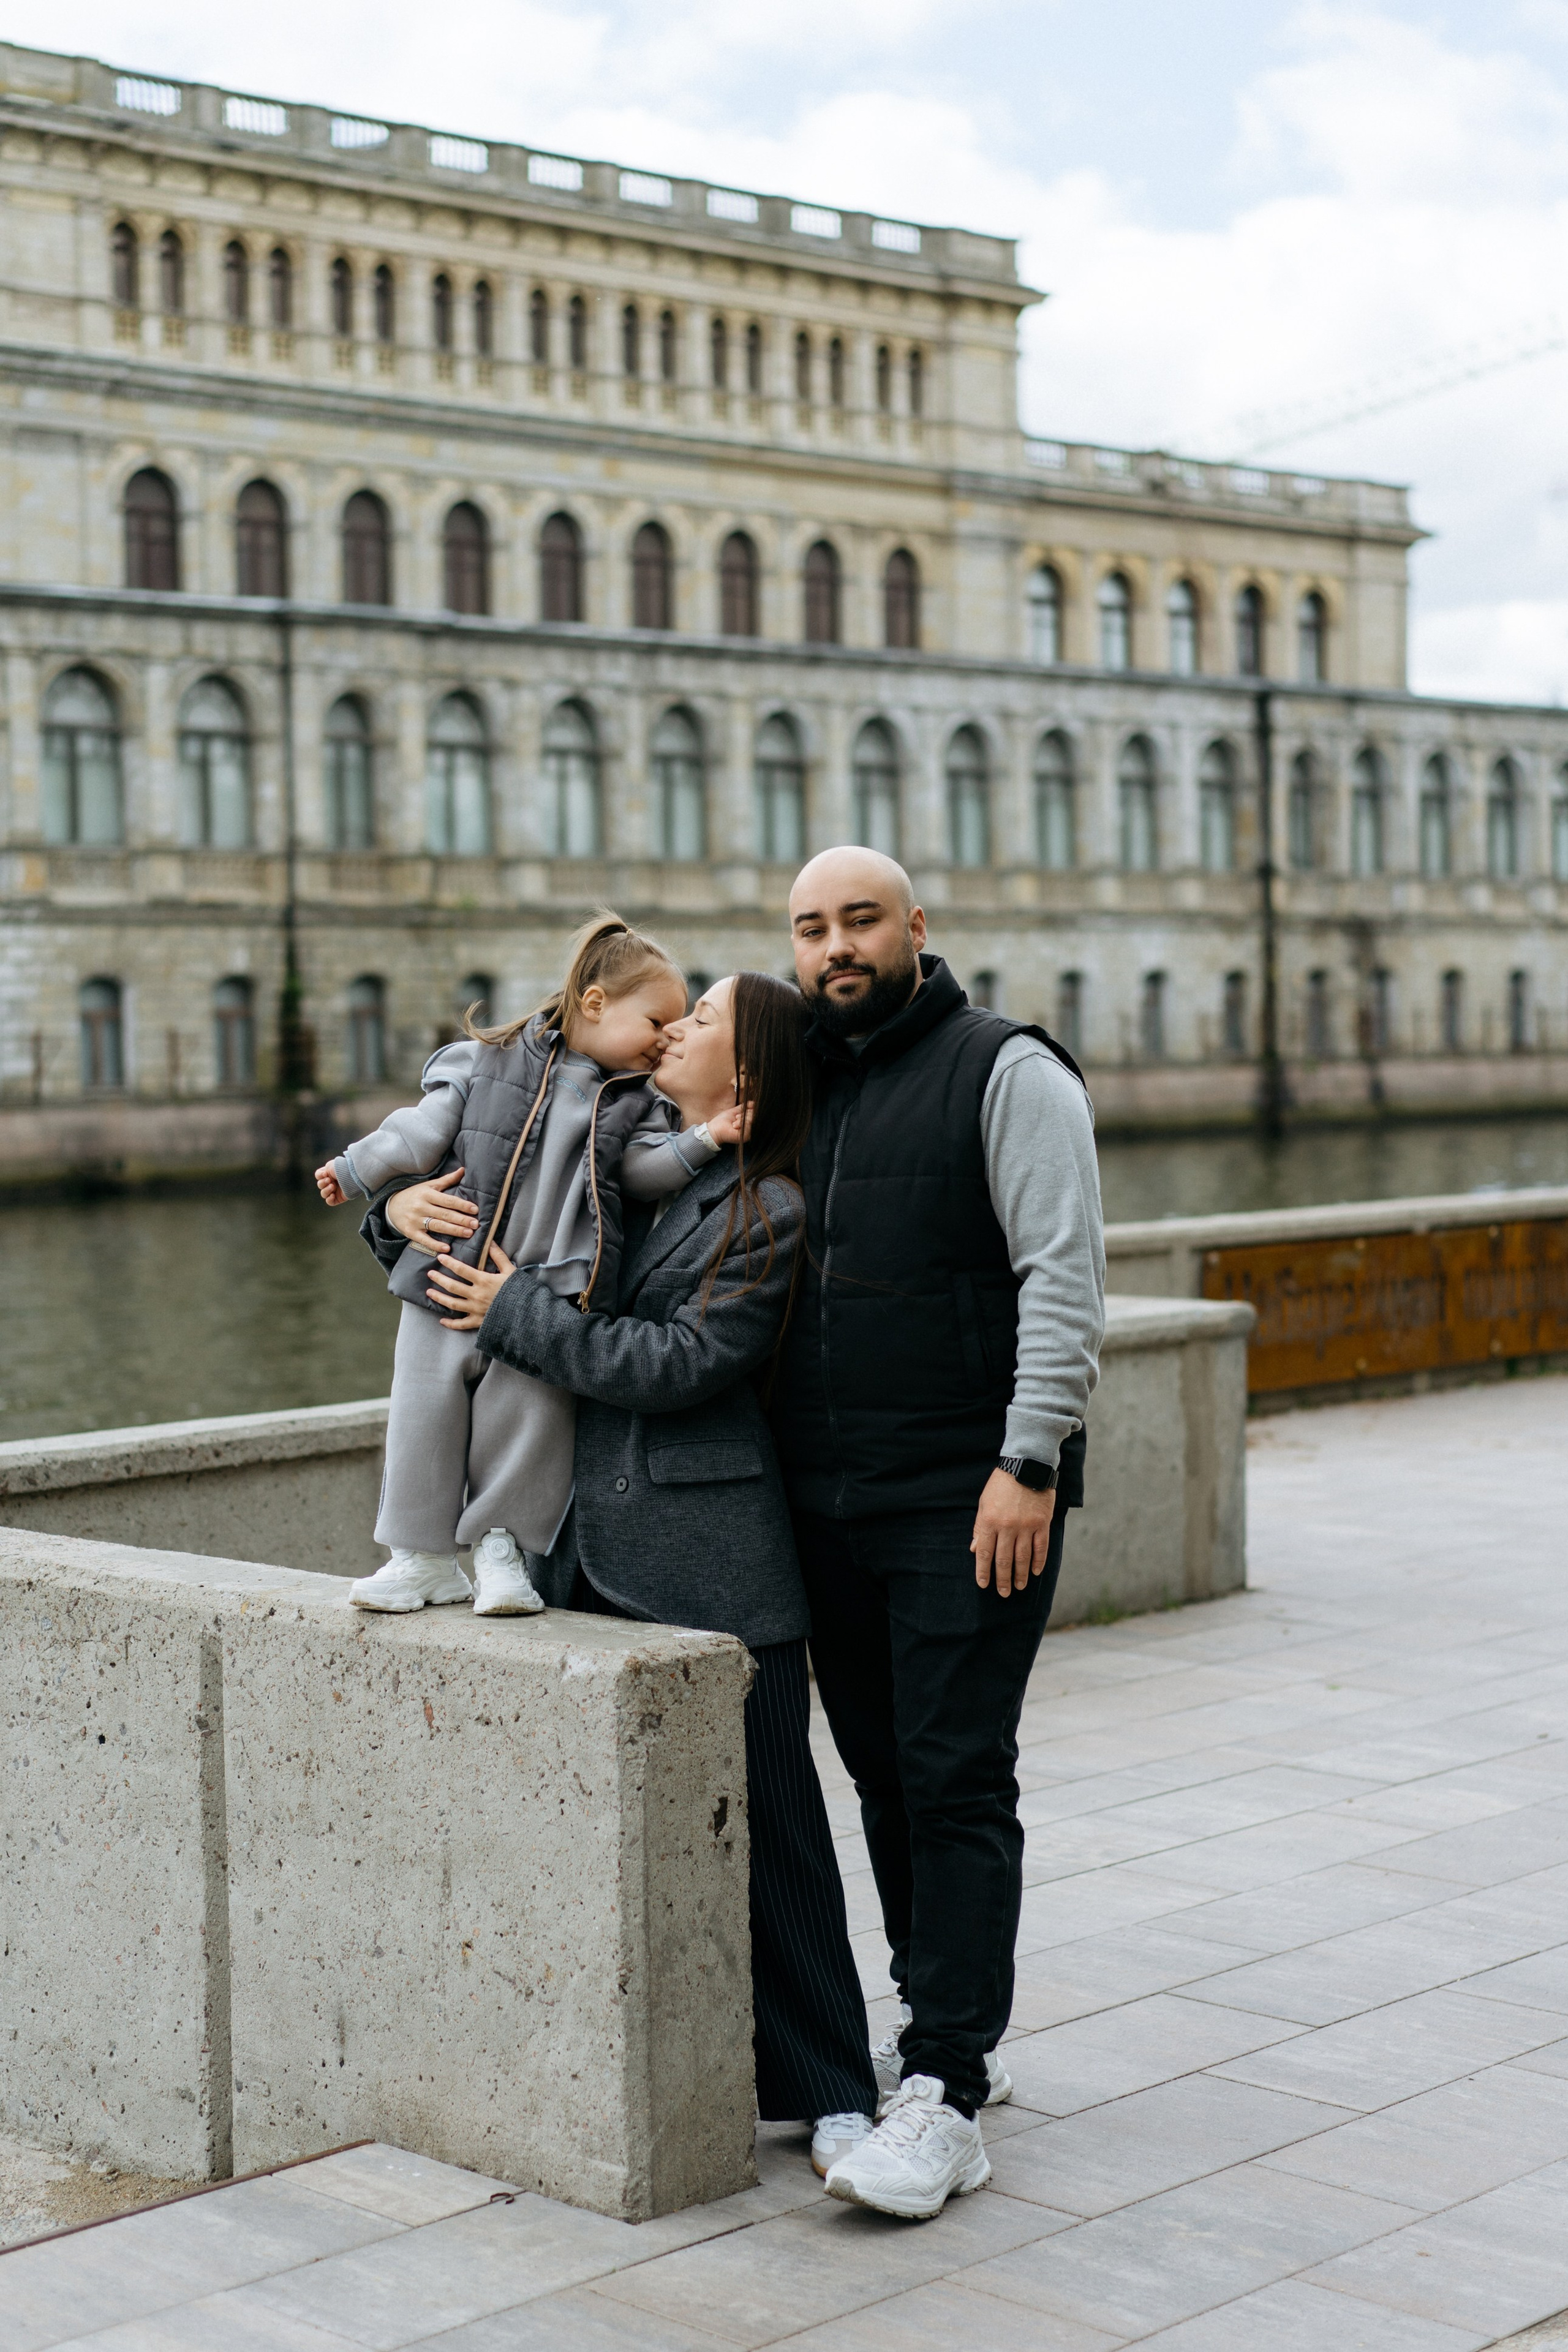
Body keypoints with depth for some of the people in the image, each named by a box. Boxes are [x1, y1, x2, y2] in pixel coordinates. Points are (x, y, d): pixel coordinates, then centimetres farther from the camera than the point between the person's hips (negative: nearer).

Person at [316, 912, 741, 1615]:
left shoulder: (633, 1103, 11)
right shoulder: (487, 1061, 4)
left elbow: (649, 1168, -2)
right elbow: (424, 1129, 6)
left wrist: (702, 1141, -16)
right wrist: (356, 1171, 4)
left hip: (549, 1296, 1)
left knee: (529, 1417, 0)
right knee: (427, 1411, 3)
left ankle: (500, 1545, 19)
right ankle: (424, 1556, 17)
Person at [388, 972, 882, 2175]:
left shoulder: (769, 1212, -5)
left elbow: (676, 1364, -15)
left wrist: (513, 1309, -11)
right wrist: (403, 1204, 2)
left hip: (711, 1567, -6)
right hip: (597, 1555, 7)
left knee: (765, 1825, -2)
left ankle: (833, 2093, 9)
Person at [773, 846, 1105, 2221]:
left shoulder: (1008, 1073, -4)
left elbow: (1064, 1278, -11)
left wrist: (1031, 1461, -18)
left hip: (967, 1501, -6)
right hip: (827, 1509, 7)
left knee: (956, 1784, -8)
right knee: (885, 1775, 12)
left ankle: (945, 2096, -6)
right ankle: (951, 2029, 24)